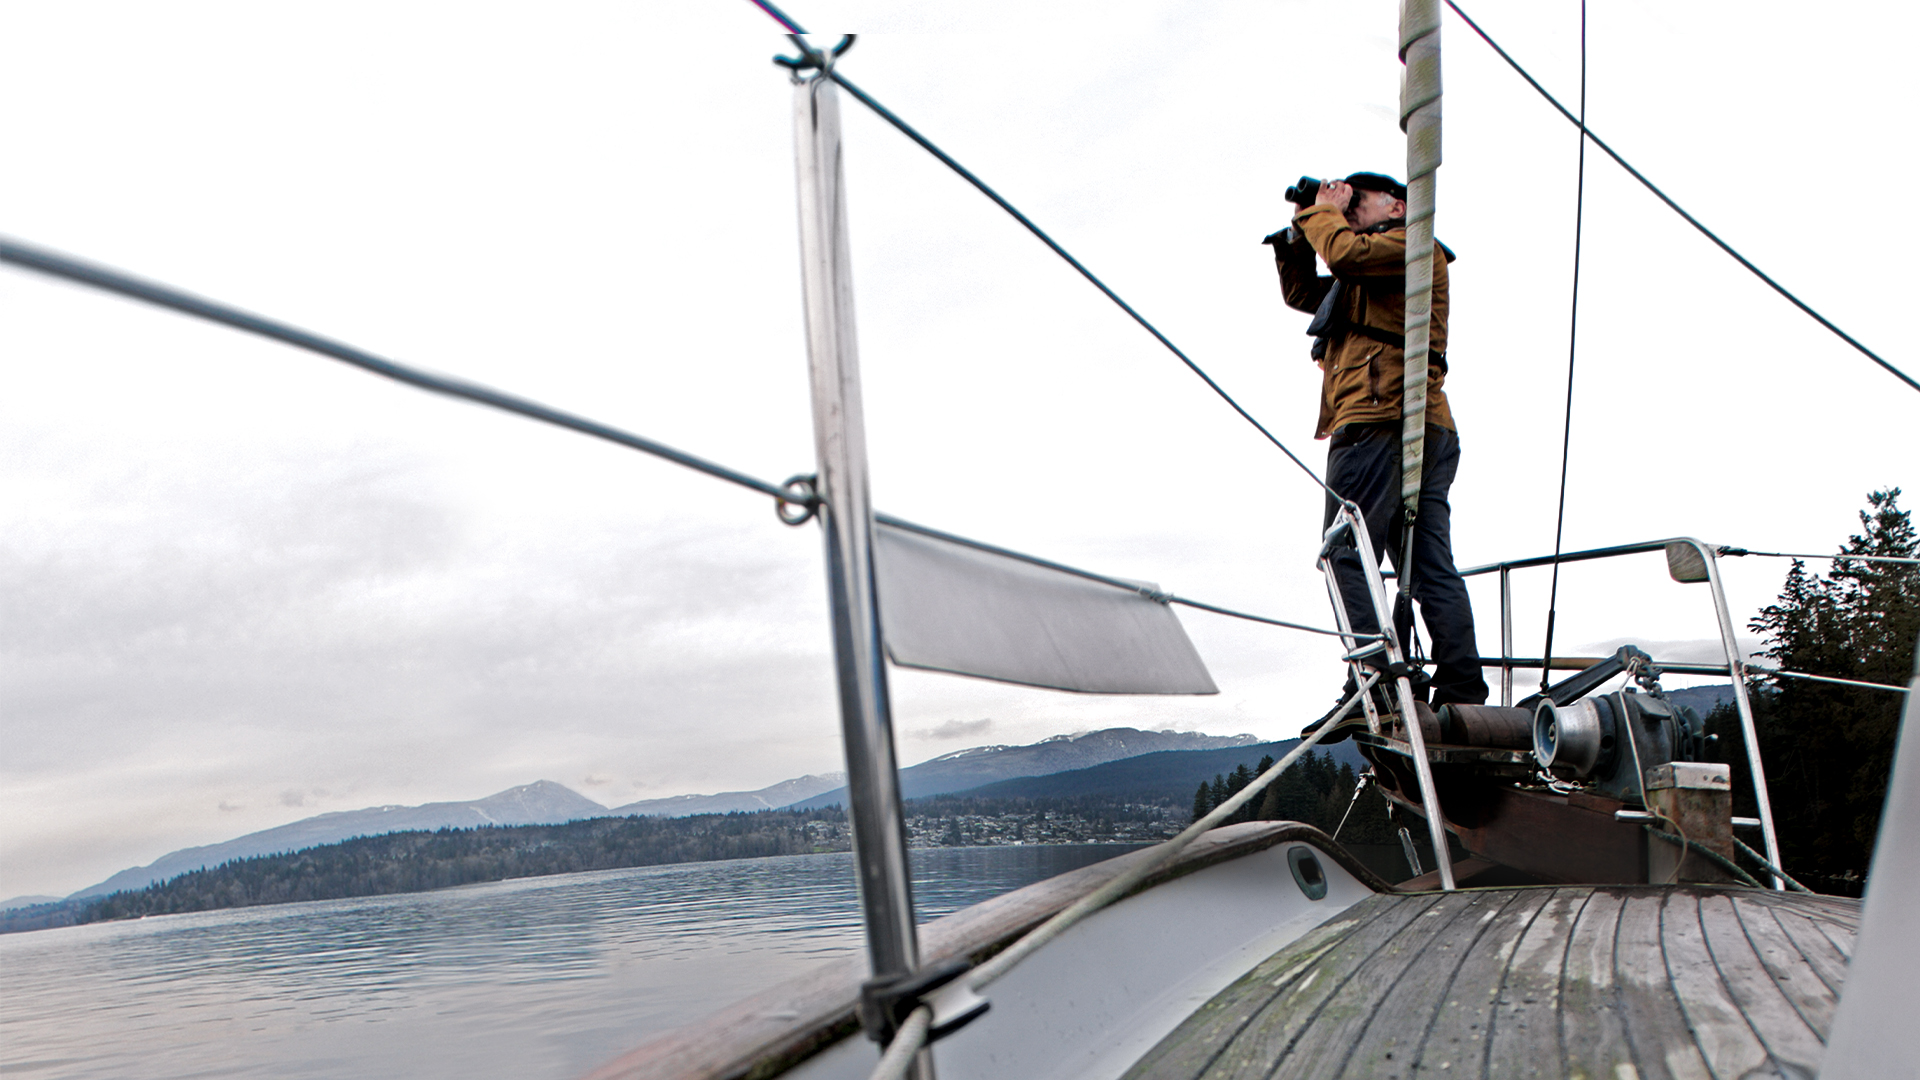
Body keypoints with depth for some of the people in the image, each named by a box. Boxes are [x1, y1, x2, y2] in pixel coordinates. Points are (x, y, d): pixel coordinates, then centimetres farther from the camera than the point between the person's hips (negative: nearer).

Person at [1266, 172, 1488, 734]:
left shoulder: (1415, 246, 6)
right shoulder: (1365, 279, 32)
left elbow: (1346, 253, -11)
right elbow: (1301, 292, 35)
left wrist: (1322, 211, 7)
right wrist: (1299, 230, 23)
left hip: (1382, 420, -10)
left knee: (1349, 555, -15)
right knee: (1431, 566, 2)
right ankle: (1462, 690, -1)